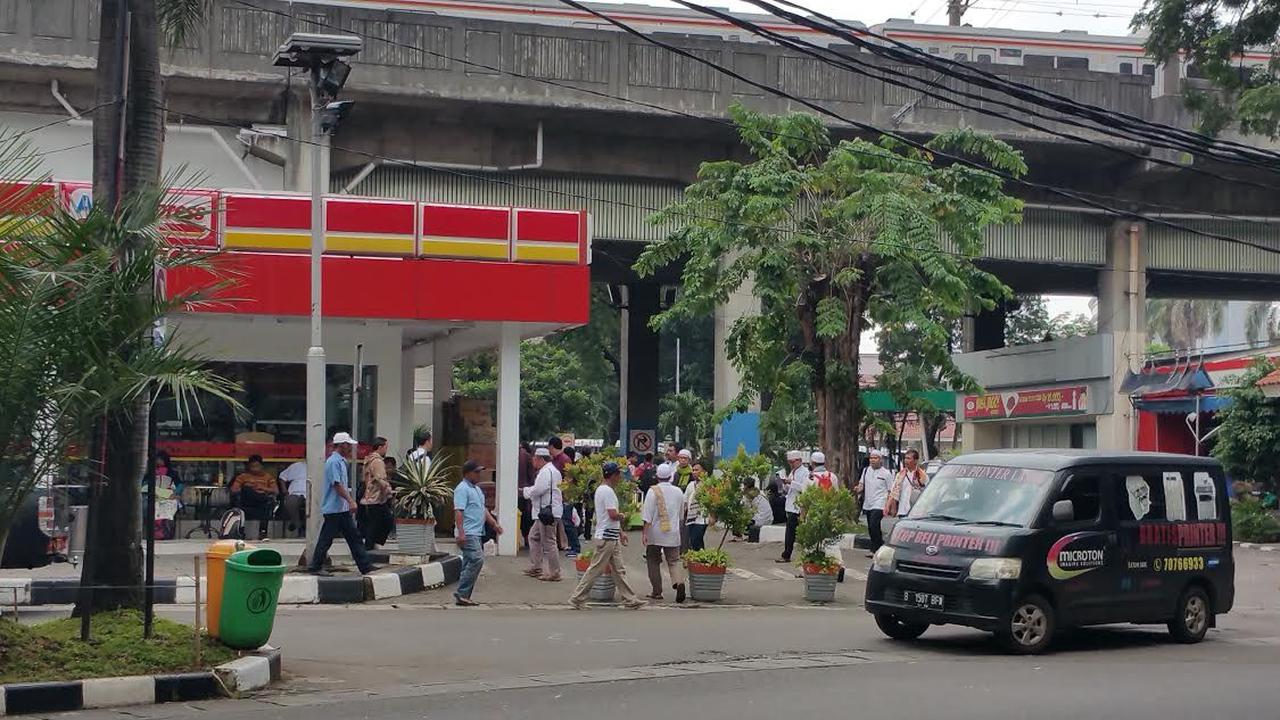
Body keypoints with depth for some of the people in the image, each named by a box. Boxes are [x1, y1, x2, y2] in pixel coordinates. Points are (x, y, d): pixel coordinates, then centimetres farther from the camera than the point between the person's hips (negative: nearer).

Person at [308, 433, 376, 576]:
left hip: (342, 509, 10)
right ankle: (315, 567, 5)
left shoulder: (341, 461, 16)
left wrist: (350, 501, 20)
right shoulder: (334, 462, -15)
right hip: (333, 509, -10)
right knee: (326, 538, -3)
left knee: (354, 536, 8)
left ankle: (365, 566, 9)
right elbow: (337, 485, -22)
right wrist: (351, 501, -25)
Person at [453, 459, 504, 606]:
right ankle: (462, 593, -17)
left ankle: (463, 596, 10)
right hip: (468, 533, -10)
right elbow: (458, 511, -18)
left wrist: (494, 524, 21)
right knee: (477, 559, -18)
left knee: (469, 564, 8)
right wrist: (461, 533, -25)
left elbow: (483, 509, 29)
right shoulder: (462, 489, -10)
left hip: (476, 533, 10)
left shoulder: (477, 489, 21)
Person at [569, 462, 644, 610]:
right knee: (596, 569, -4)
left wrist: (620, 532, 21)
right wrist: (622, 515, -3)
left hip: (612, 537, 10)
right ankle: (577, 598, 2)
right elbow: (613, 515, -25)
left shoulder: (601, 489, 16)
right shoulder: (607, 491, -17)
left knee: (619, 570, 10)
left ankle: (630, 600, 12)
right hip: (607, 537, -10)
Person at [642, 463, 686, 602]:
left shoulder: (653, 491, -9)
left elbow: (648, 515, -12)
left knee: (653, 562, 9)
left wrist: (644, 532, -9)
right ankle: (679, 582, -22)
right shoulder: (678, 492, 5)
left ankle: (657, 592, 11)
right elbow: (681, 514, 17)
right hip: (673, 534, 3)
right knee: (674, 561, 5)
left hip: (655, 534, -3)